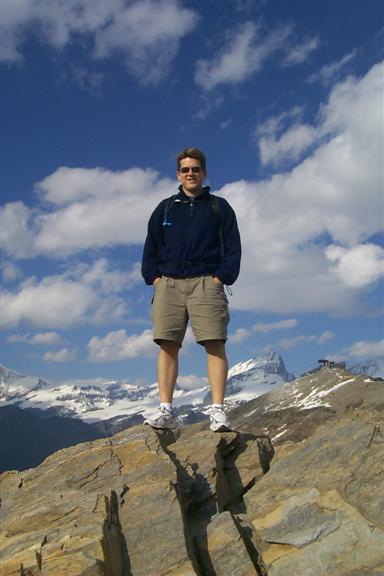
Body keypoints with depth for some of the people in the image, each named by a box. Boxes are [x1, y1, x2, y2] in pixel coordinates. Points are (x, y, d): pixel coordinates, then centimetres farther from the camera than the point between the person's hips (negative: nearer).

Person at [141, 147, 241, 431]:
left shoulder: (219, 207, 14)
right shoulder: (165, 208, 20)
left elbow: (233, 247, 7)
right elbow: (150, 248, 16)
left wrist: (220, 278, -7)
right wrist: (154, 278, 1)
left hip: (206, 282, -2)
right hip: (168, 283, 2)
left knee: (215, 345, -12)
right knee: (167, 346, -5)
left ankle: (218, 411, -13)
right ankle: (166, 411, -3)